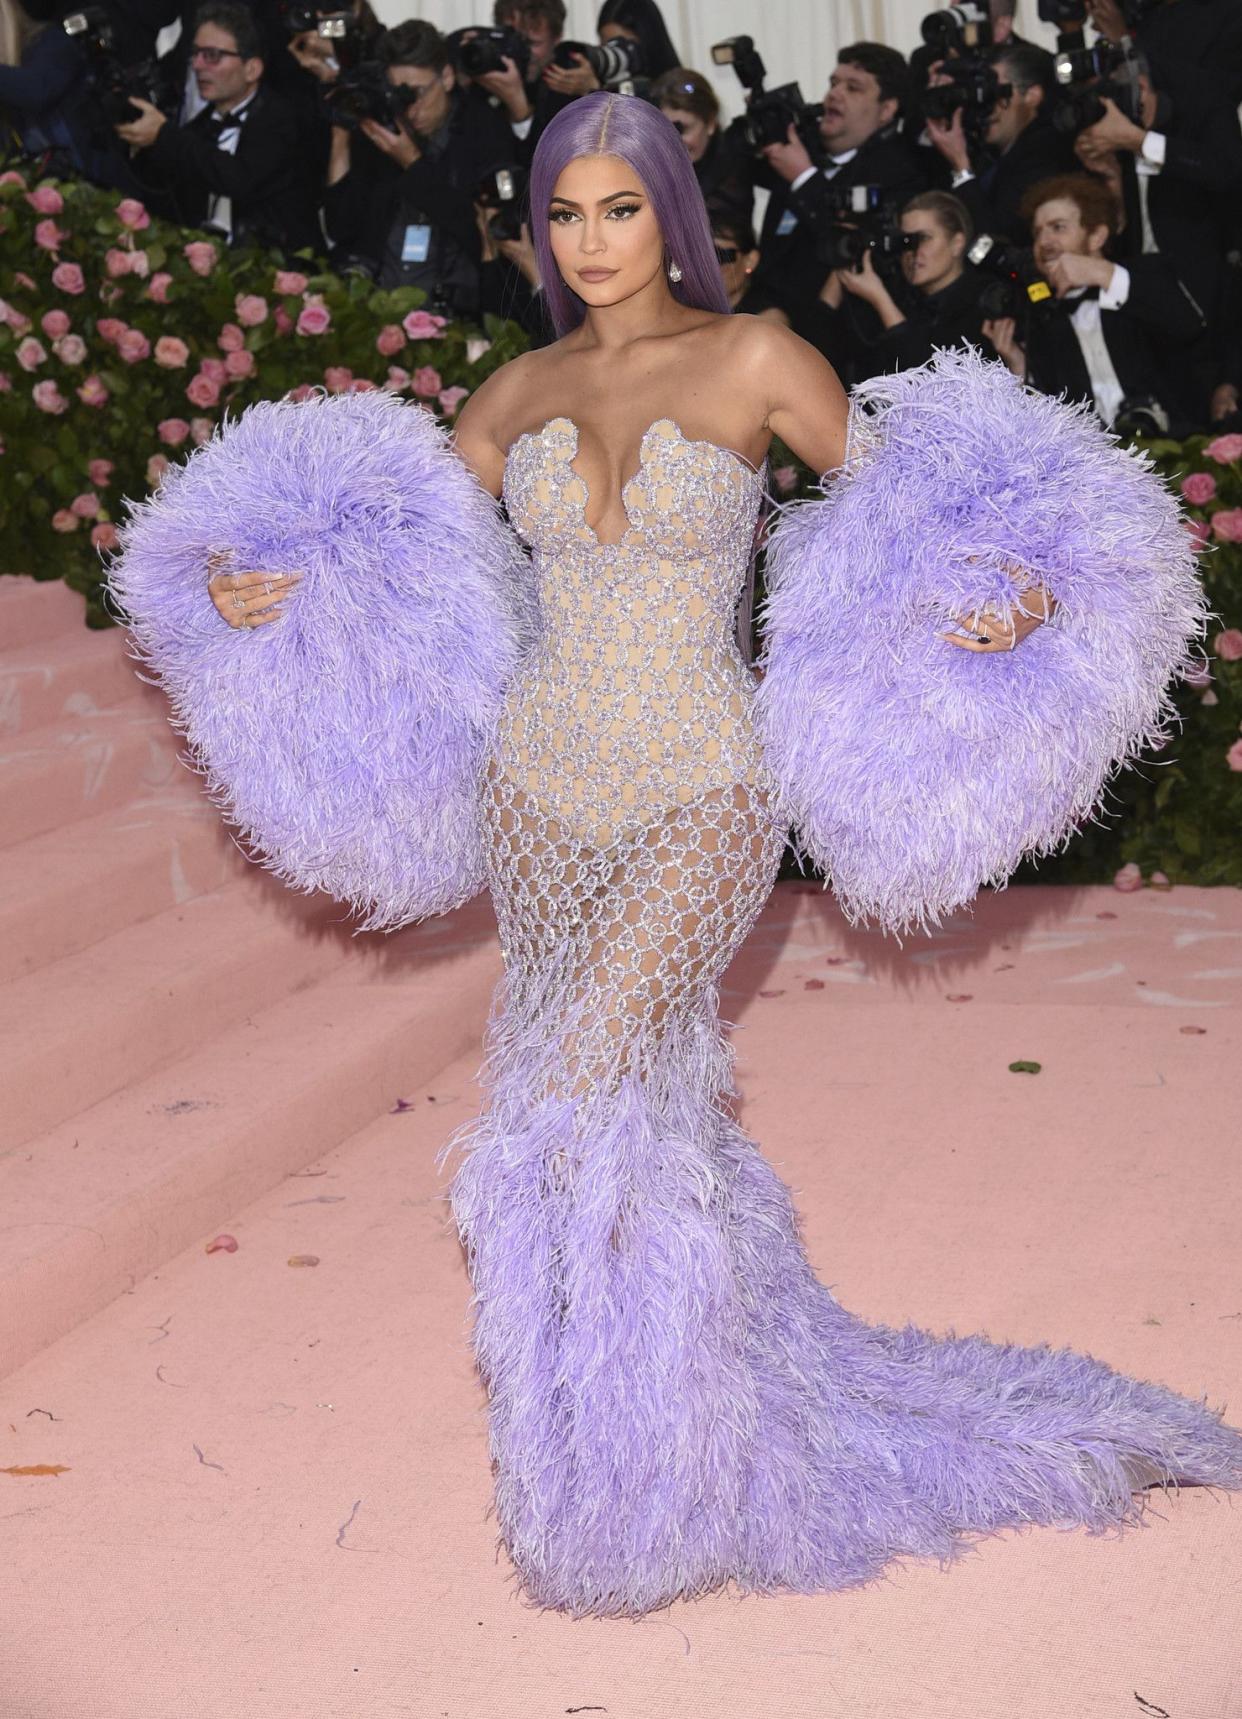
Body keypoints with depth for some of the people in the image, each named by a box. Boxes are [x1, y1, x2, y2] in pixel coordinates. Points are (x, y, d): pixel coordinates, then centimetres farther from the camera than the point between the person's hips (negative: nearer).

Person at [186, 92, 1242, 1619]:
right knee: (644, 1095, 11)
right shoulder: (517, 394, 6)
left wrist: (1000, 601, -20)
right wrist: (282, 593, -4)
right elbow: (415, 547, 14)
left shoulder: (752, 363, -5)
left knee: (598, 1093, -14)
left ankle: (640, 1489, 3)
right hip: (540, 784, 5)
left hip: (702, 793, -5)